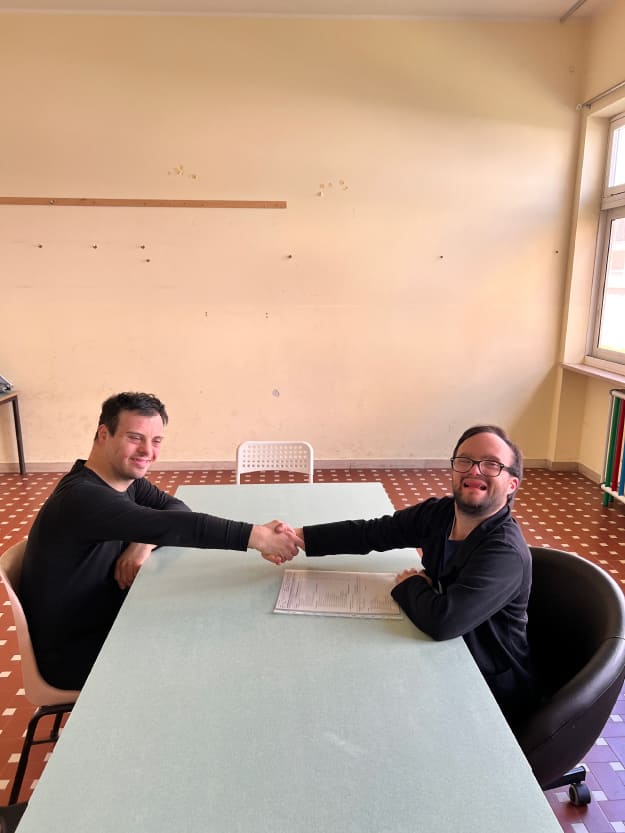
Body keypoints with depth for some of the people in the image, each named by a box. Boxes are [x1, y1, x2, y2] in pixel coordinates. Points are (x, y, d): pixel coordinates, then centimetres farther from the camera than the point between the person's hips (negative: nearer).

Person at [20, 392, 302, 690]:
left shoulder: (125, 477, -2)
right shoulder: (82, 497, -31)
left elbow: (175, 508, -2)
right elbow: (170, 526, -39)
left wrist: (145, 543, -23)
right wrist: (256, 536, -42)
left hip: (107, 620, 8)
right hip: (71, 653, -8)